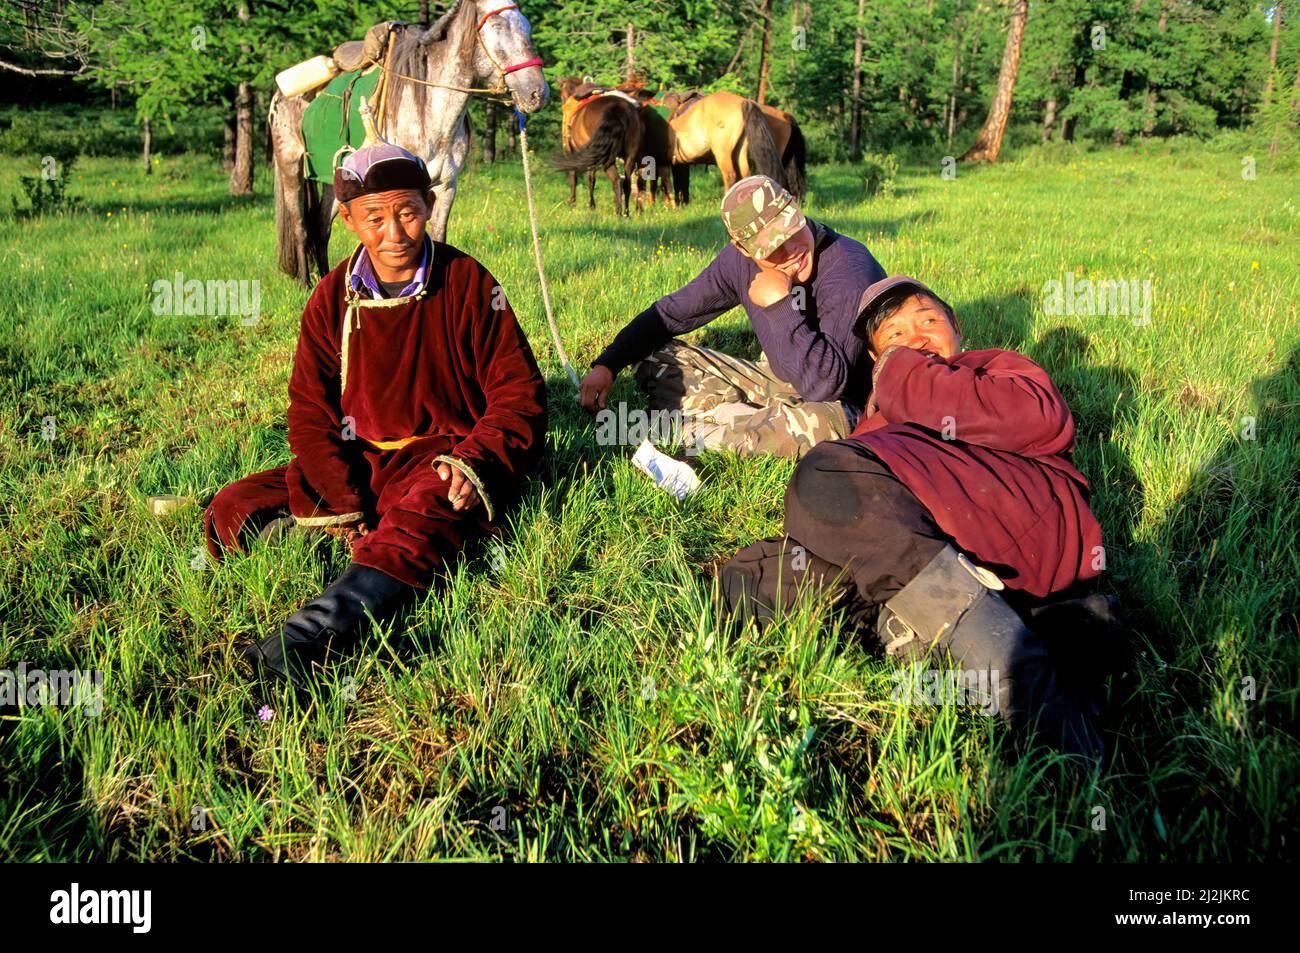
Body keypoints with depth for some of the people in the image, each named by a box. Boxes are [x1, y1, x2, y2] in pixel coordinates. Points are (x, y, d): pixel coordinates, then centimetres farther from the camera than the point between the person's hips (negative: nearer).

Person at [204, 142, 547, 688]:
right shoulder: (332, 300, 4)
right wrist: (340, 505, -12)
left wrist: (474, 461, -22)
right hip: (358, 462, 5)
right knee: (235, 510, -10)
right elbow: (310, 414, 3)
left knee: (426, 511, -40)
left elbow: (519, 395, -3)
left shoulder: (468, 285, -3)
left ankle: (318, 628, -60)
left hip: (444, 460, -5)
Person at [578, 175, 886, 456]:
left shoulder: (851, 272, -29)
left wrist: (780, 305, -35)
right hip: (774, 381, 6)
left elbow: (828, 385, -35)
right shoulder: (740, 259, -10)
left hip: (843, 404, -6)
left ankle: (693, 431, -20)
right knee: (655, 357, -2)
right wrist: (606, 365, -8)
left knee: (821, 424, -44)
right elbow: (671, 313, 2)